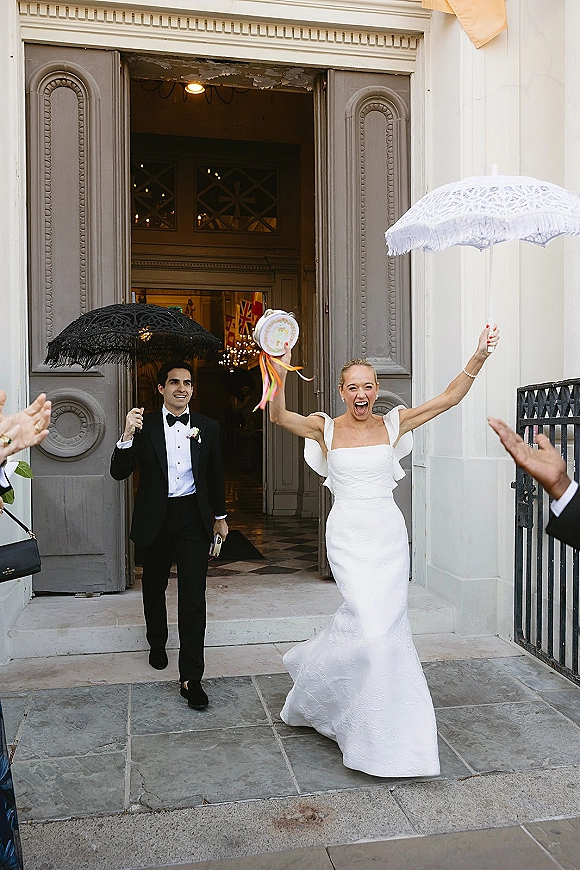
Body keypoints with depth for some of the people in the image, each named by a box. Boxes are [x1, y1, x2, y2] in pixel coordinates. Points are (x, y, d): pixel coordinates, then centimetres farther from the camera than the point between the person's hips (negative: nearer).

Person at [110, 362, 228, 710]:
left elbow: (215, 475, 13)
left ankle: (191, 677, 0)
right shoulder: (144, 425, -3)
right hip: (155, 519, 1)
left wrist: (220, 515, 17)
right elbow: (119, 472, -9)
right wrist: (127, 436, -25)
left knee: (194, 596, -6)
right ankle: (158, 645, 45)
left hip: (194, 517, 0)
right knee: (154, 588, 19)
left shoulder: (208, 427, 3)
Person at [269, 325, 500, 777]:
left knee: (386, 622, 7)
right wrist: (280, 374, -34)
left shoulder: (393, 423, 3)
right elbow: (279, 416, -18)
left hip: (388, 531, 3)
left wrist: (478, 357, -13)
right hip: (348, 532, -3)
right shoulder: (326, 428, -2)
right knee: (370, 620, -13)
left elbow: (449, 398, -2)